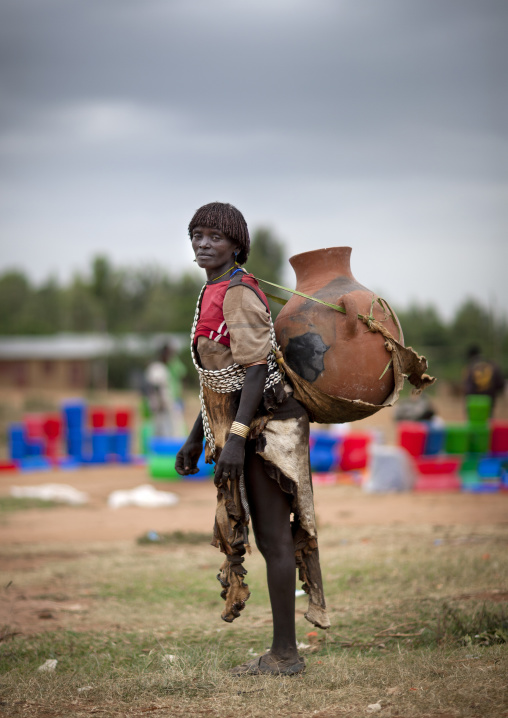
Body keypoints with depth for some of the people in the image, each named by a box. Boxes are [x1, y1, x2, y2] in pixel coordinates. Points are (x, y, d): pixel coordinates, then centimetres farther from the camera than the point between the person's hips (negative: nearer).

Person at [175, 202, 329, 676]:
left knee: (273, 539, -7)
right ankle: (283, 651, 22)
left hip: (264, 427, -11)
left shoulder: (238, 294, -15)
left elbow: (255, 369, -22)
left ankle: (284, 654, -3)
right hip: (250, 430, 11)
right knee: (271, 538, 14)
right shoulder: (216, 295, 16)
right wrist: (196, 438, 23)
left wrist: (235, 439, -28)